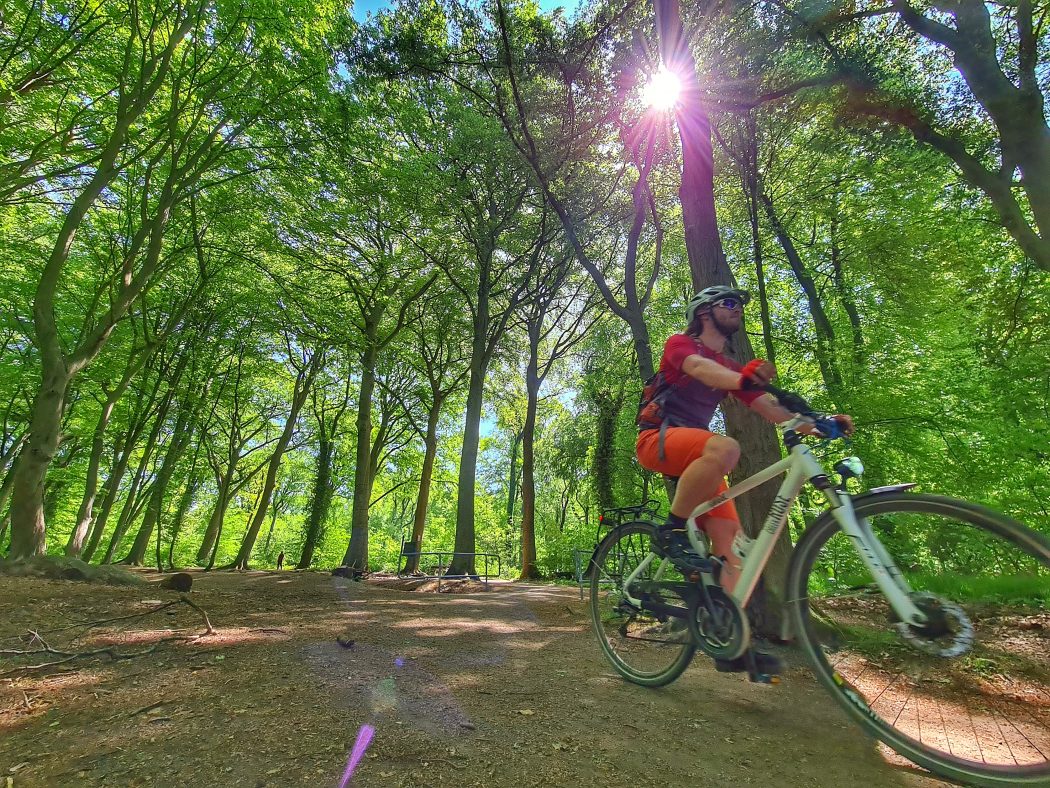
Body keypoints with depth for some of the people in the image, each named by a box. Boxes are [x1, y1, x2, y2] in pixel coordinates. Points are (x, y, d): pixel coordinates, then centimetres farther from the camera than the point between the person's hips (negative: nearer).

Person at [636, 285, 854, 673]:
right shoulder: (680, 344, 1)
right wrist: (742, 378, -44)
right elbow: (699, 368, -24)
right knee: (725, 448, -37)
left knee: (731, 540, -5)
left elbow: (768, 406, 6)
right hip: (659, 439, -7)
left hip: (695, 452, 7)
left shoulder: (730, 368, 20)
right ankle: (671, 531, -22)